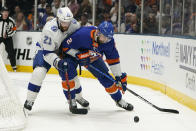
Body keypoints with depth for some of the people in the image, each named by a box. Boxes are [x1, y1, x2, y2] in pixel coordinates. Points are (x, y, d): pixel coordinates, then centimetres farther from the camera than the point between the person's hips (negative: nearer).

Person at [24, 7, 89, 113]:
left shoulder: (75, 25, -20)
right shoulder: (49, 30, -36)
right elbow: (47, 53, -31)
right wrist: (57, 62, -44)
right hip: (45, 49, -5)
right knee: (39, 72, -25)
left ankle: (78, 97, 31)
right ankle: (29, 101, -19)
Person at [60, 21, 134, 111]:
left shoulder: (109, 41, -24)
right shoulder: (82, 35, -40)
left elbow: (113, 59, -14)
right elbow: (64, 45, -28)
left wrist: (119, 77, -15)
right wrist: (78, 55, -36)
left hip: (93, 57, 4)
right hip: (72, 54, -4)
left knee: (104, 76, -1)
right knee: (68, 72, -29)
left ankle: (119, 100, 19)